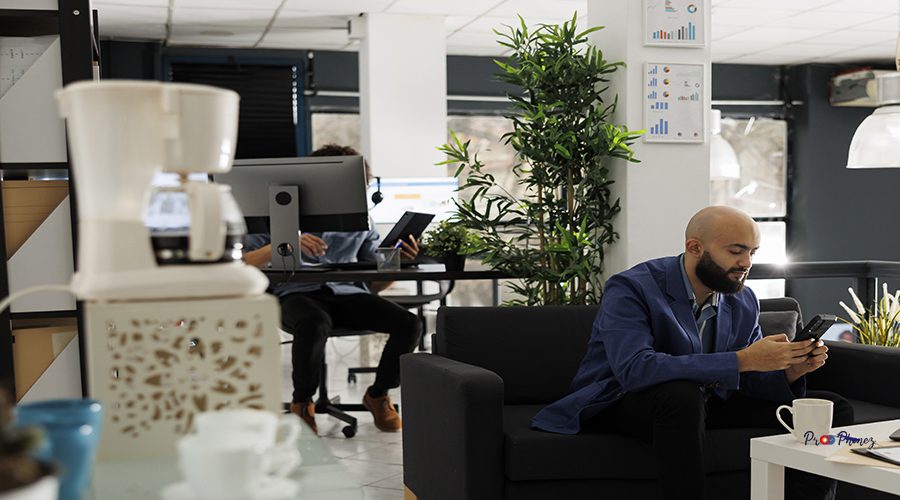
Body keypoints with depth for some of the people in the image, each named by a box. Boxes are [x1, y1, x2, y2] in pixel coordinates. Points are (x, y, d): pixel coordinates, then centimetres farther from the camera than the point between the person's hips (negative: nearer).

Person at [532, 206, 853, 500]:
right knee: (681, 394, -41)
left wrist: (789, 372, -21)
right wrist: (743, 360, -37)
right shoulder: (630, 289, -21)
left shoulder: (744, 302, 1)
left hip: (706, 403, 7)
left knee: (833, 410, -2)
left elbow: (750, 381, 4)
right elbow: (634, 369, -36)